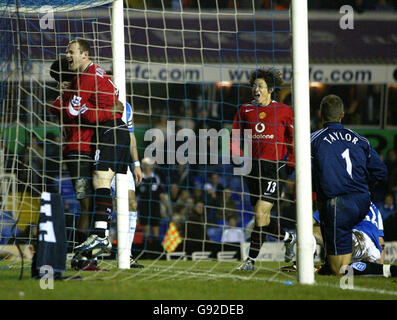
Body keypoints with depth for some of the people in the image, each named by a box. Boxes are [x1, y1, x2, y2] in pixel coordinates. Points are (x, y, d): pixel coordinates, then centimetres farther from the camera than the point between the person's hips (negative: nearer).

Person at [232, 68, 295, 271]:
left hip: (275, 167, -5)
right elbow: (234, 138, 15)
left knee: (260, 213, -16)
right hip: (253, 168, 5)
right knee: (263, 220, 10)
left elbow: (293, 139, 8)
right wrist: (239, 158, 2)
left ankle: (251, 259, -10)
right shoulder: (245, 110, 9)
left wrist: (291, 165, 2)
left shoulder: (283, 112, 0)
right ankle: (291, 239, 36)